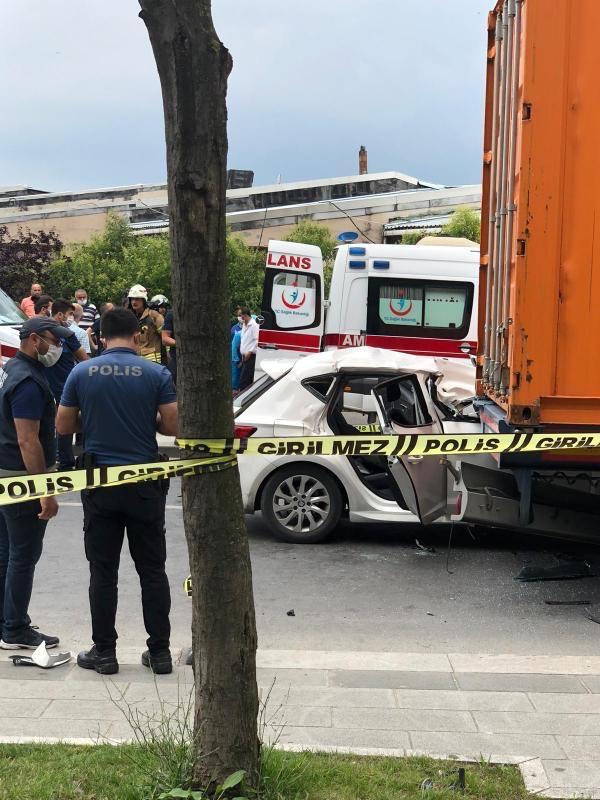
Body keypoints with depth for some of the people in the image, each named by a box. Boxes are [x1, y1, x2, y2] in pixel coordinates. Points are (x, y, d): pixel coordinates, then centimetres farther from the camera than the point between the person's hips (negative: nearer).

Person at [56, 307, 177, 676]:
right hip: (145, 483, 0)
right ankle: (160, 651, 13)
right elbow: (173, 426, -7)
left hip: (100, 484, 1)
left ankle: (104, 652, 13)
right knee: (152, 570, 9)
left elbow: (63, 426, 4)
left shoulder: (82, 373, -1)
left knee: (103, 572, 8)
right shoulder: (157, 373, -6)